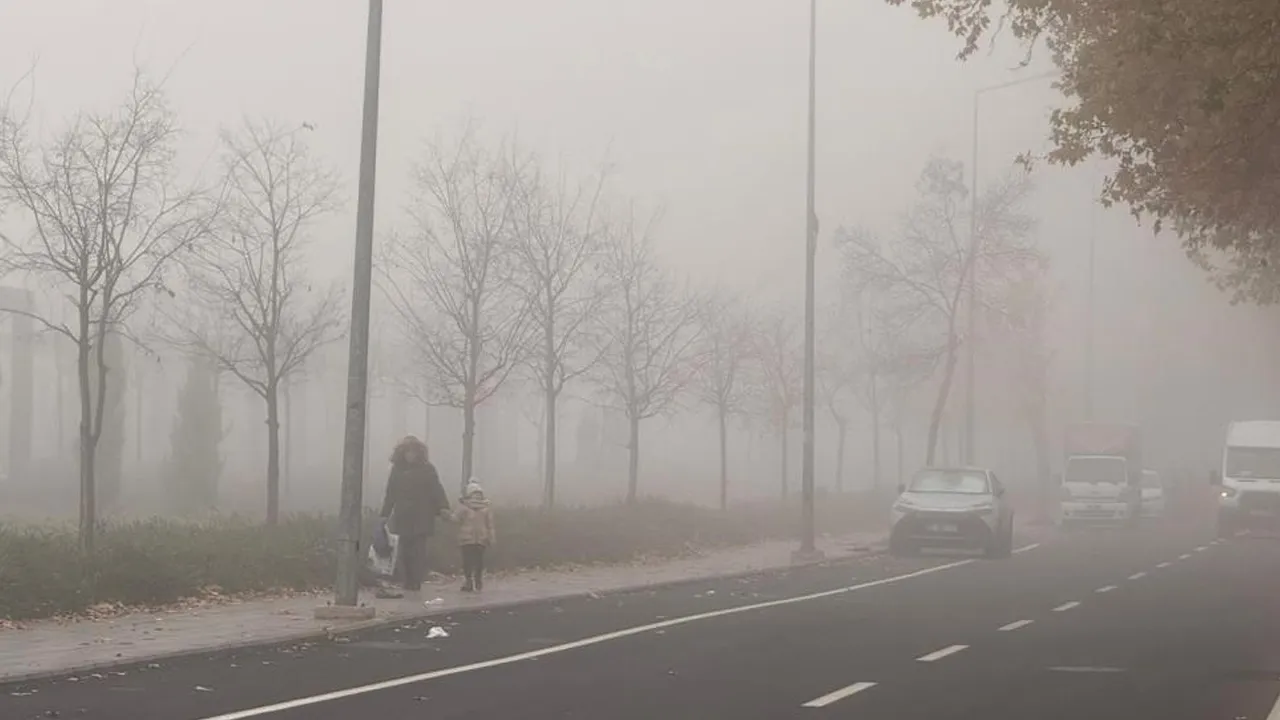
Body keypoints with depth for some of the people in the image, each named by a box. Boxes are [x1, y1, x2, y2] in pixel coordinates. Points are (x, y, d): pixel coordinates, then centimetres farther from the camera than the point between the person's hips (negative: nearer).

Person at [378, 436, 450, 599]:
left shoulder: (427, 469, 1)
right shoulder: (397, 469, 11)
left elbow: (436, 489, -7)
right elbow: (391, 493, 14)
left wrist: (443, 507, -20)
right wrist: (385, 514, 14)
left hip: (421, 518, -3)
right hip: (402, 517, 3)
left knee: (418, 552, -5)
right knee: (403, 552, -1)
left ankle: (416, 584, -1)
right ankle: (406, 584, 2)